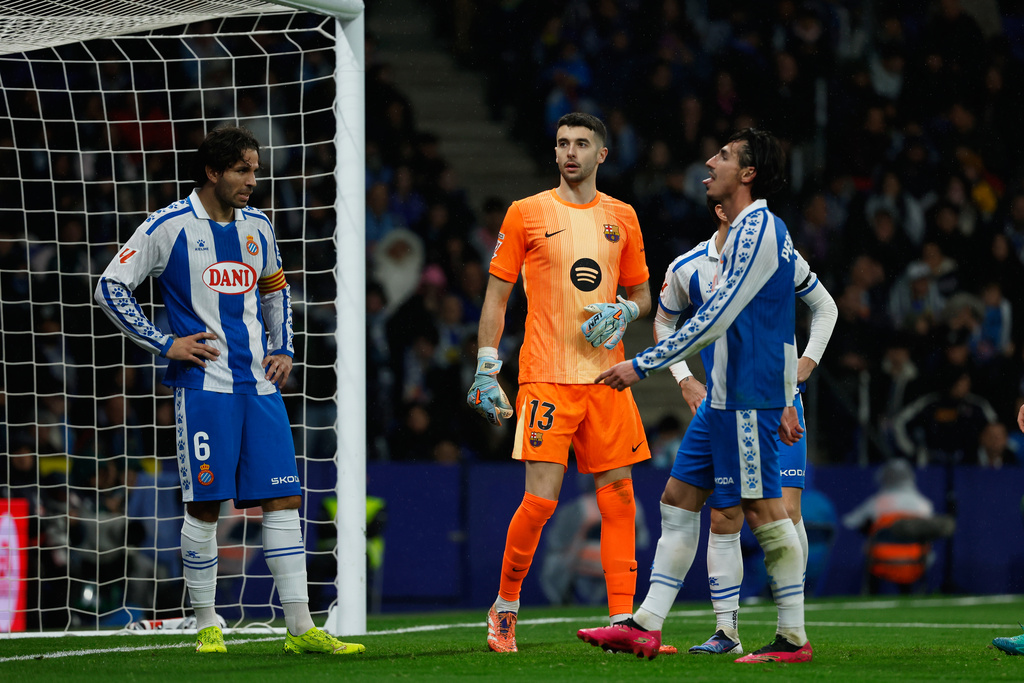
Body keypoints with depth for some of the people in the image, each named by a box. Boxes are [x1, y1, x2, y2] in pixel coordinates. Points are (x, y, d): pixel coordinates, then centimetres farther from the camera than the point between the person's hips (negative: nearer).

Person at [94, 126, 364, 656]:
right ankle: (207, 627, 8)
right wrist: (164, 344, -6)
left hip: (260, 384, 5)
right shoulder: (171, 226, -5)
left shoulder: (257, 226, 12)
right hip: (203, 385, -5)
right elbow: (110, 287, -2)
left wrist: (282, 350, 15)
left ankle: (300, 629, 0)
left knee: (283, 500, -1)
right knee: (204, 506, -4)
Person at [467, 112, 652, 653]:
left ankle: (621, 622, 2)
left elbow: (641, 294, 20)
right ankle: (505, 607, 9)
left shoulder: (621, 217, 11)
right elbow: (496, 296, 2)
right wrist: (486, 370, -4)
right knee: (540, 500, -10)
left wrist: (624, 313, -3)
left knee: (618, 494, 0)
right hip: (546, 379, -4)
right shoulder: (527, 213, 1)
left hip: (607, 377, 4)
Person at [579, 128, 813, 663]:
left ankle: (794, 638, -3)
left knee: (760, 506, -8)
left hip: (747, 396, -10)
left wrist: (642, 365, -18)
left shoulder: (756, 230, -14)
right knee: (679, 496, 8)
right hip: (725, 396, 10)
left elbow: (714, 319, -19)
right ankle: (647, 626, 7)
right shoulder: (766, 230, 18)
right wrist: (784, 399, 26)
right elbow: (780, 324, 23)